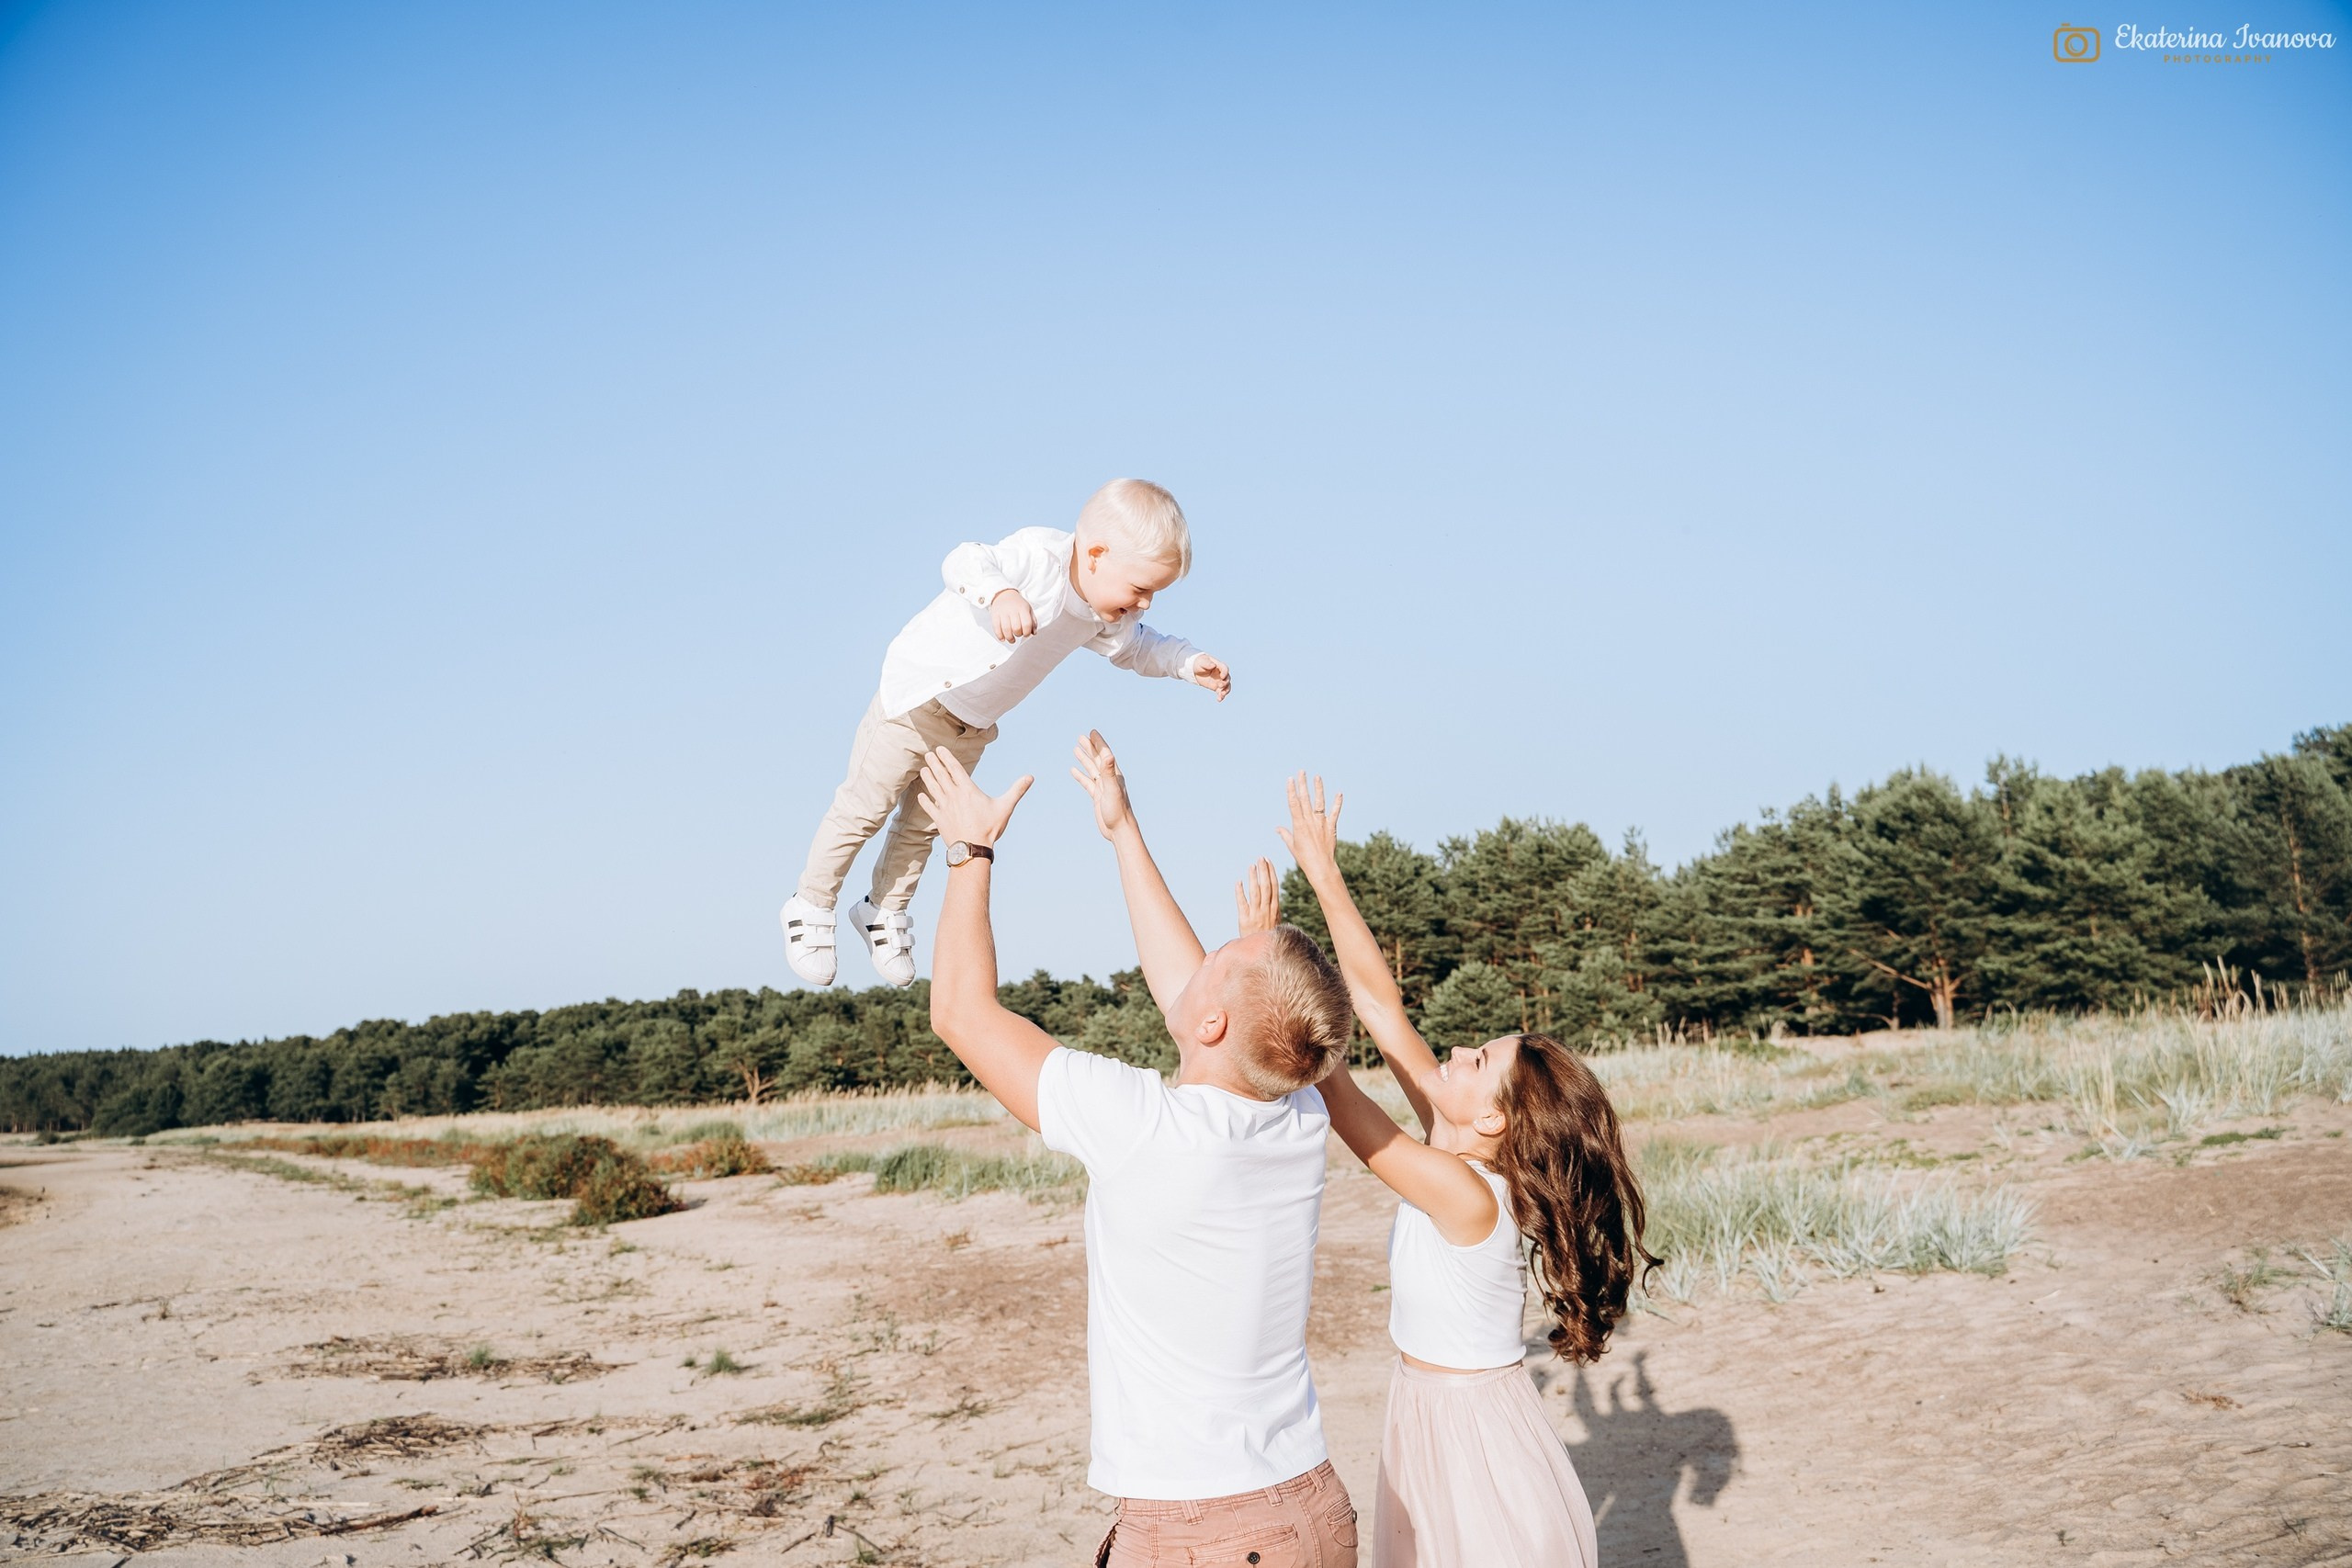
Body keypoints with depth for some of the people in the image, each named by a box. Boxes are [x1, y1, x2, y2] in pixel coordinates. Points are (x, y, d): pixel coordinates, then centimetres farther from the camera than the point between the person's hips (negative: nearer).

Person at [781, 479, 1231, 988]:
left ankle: (885, 911, 38)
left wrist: (1190, 663, -3)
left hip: (971, 728, 7)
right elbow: (963, 562, -48)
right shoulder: (1038, 555, -32)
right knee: (864, 806, 2)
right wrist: (1000, 593, -68)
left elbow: (1137, 647, 13)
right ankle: (811, 905, 20)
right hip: (917, 695, -7)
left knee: (926, 823, 18)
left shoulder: (1105, 617, -7)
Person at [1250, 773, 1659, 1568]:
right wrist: (1325, 875, -8)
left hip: (1474, 1434, -8)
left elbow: (1330, 1088, -28)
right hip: (1430, 1414, 8)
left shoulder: (1465, 1195, -26)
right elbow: (1378, 1004, -6)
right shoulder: (1460, 1148, -6)